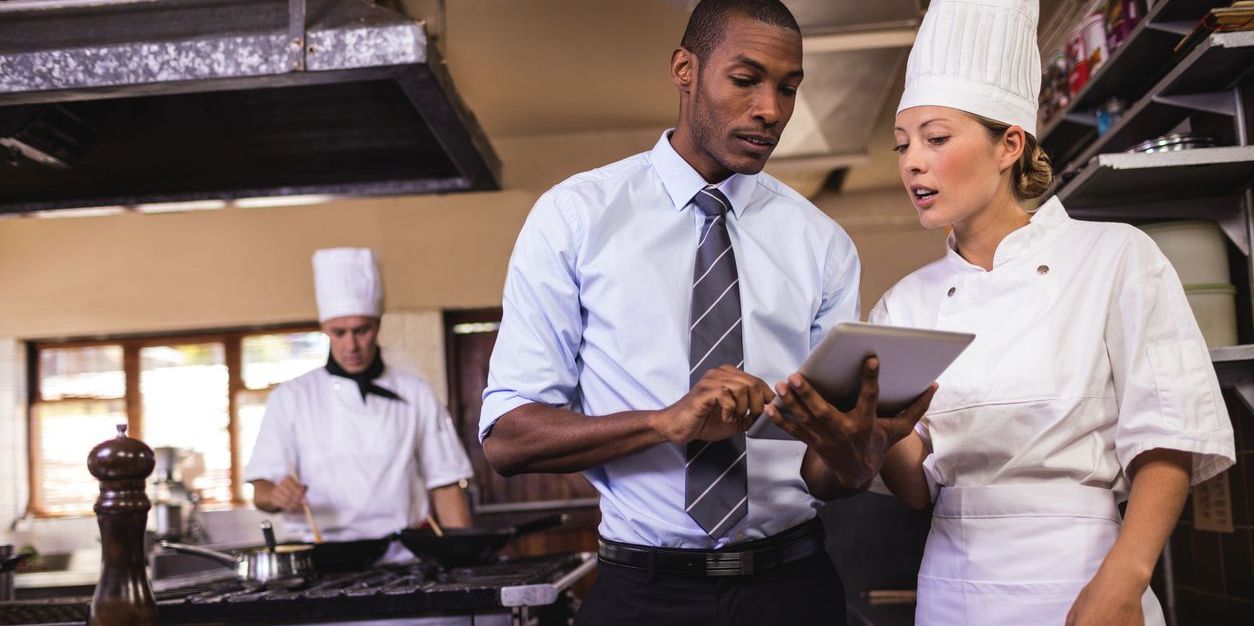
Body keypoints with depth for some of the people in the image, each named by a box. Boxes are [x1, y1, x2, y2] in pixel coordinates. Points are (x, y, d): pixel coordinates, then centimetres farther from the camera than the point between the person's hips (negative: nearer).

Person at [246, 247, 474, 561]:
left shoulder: (415, 395, 13)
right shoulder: (290, 398, 11)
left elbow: (446, 486, 12)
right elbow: (261, 491, 7)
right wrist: (276, 496, -16)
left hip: (402, 558, 1)